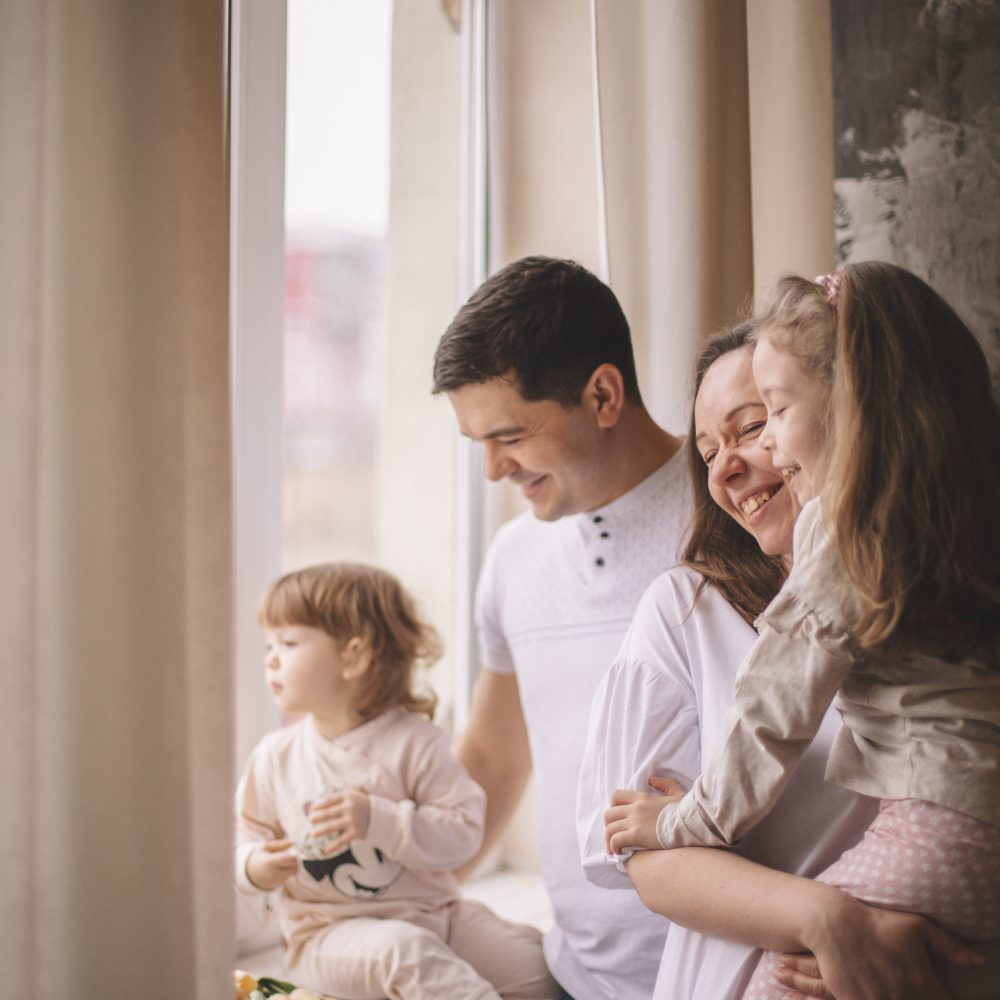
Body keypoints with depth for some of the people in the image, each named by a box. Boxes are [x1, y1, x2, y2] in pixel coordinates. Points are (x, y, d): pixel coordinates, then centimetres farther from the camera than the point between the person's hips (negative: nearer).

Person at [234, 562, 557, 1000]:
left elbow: (463, 832, -14)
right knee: (402, 949, -34)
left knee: (536, 963, -13)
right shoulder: (276, 755, 1)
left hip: (431, 913, 1)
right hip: (330, 931, 0)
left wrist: (379, 820, -26)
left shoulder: (414, 742, -8)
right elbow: (248, 833, 10)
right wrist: (255, 865, -14)